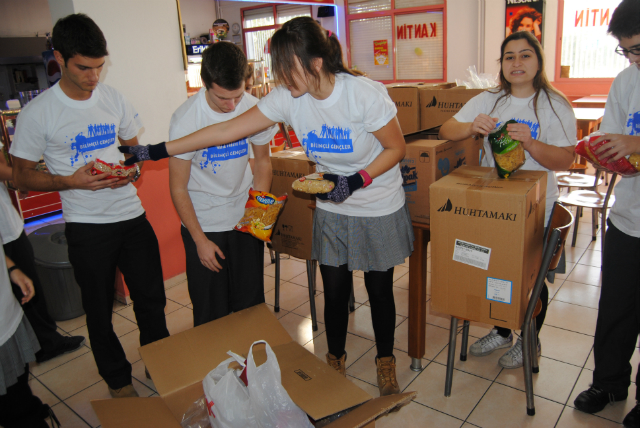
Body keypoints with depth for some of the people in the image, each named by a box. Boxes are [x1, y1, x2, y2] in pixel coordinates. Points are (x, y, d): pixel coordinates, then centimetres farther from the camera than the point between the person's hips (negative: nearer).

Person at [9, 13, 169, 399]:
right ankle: (118, 379, 36)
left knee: (152, 299, 13)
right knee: (100, 309, 13)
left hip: (132, 215, 3)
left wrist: (132, 169, -8)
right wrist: (72, 181, -19)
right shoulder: (38, 113, -8)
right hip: (87, 227, -3)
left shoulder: (114, 99, 3)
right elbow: (22, 177, -3)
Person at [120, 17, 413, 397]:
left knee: (380, 290, 11)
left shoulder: (365, 95, -24)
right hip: (331, 212, 3)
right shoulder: (287, 98, -13)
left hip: (379, 212, -3)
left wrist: (356, 180, -27)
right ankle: (335, 360, 38)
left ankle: (386, 363, 38)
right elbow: (227, 130, -11)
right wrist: (158, 151, -11)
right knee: (334, 291, 10)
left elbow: (396, 149, -11)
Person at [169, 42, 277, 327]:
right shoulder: (185, 120, -19)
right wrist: (200, 240, -10)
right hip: (203, 224, -2)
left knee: (251, 303, 12)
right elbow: (178, 188, -11)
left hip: (245, 219, 3)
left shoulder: (254, 109, -11)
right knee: (211, 311, 7)